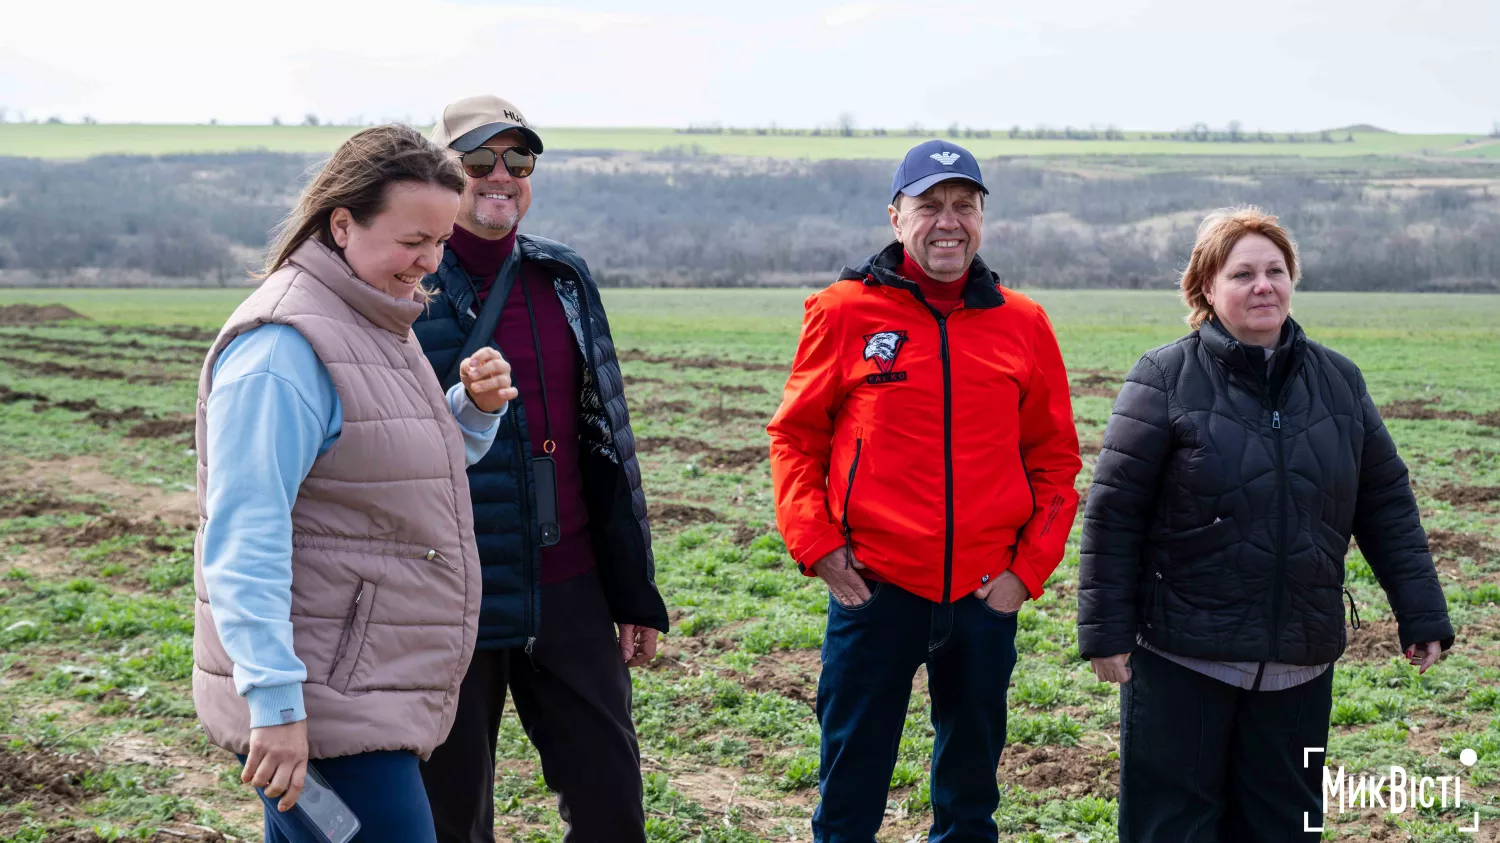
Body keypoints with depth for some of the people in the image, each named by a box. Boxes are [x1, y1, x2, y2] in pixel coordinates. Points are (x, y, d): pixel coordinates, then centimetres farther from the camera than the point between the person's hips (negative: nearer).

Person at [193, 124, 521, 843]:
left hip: (363, 688, 10)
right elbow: (243, 538, -22)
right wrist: (275, 701, -26)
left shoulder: (376, 323, 15)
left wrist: (476, 408, 5)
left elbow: (412, 470, 25)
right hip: (314, 703, -10)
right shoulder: (282, 345, -16)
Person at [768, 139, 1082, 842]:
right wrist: (816, 543, -8)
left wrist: (1030, 567, 0)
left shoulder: (1021, 323, 4)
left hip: (986, 596, 3)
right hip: (873, 589, -2)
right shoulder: (843, 311, -2)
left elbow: (1054, 459, 9)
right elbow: (794, 437, 3)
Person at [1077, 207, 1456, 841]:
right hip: (1180, 657, -4)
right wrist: (1106, 631, -8)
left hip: (1300, 664, 4)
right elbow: (1114, 510, -6)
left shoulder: (1339, 380, 7)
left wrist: (1423, 616, 7)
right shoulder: (1166, 379, -6)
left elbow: (1386, 504, 11)